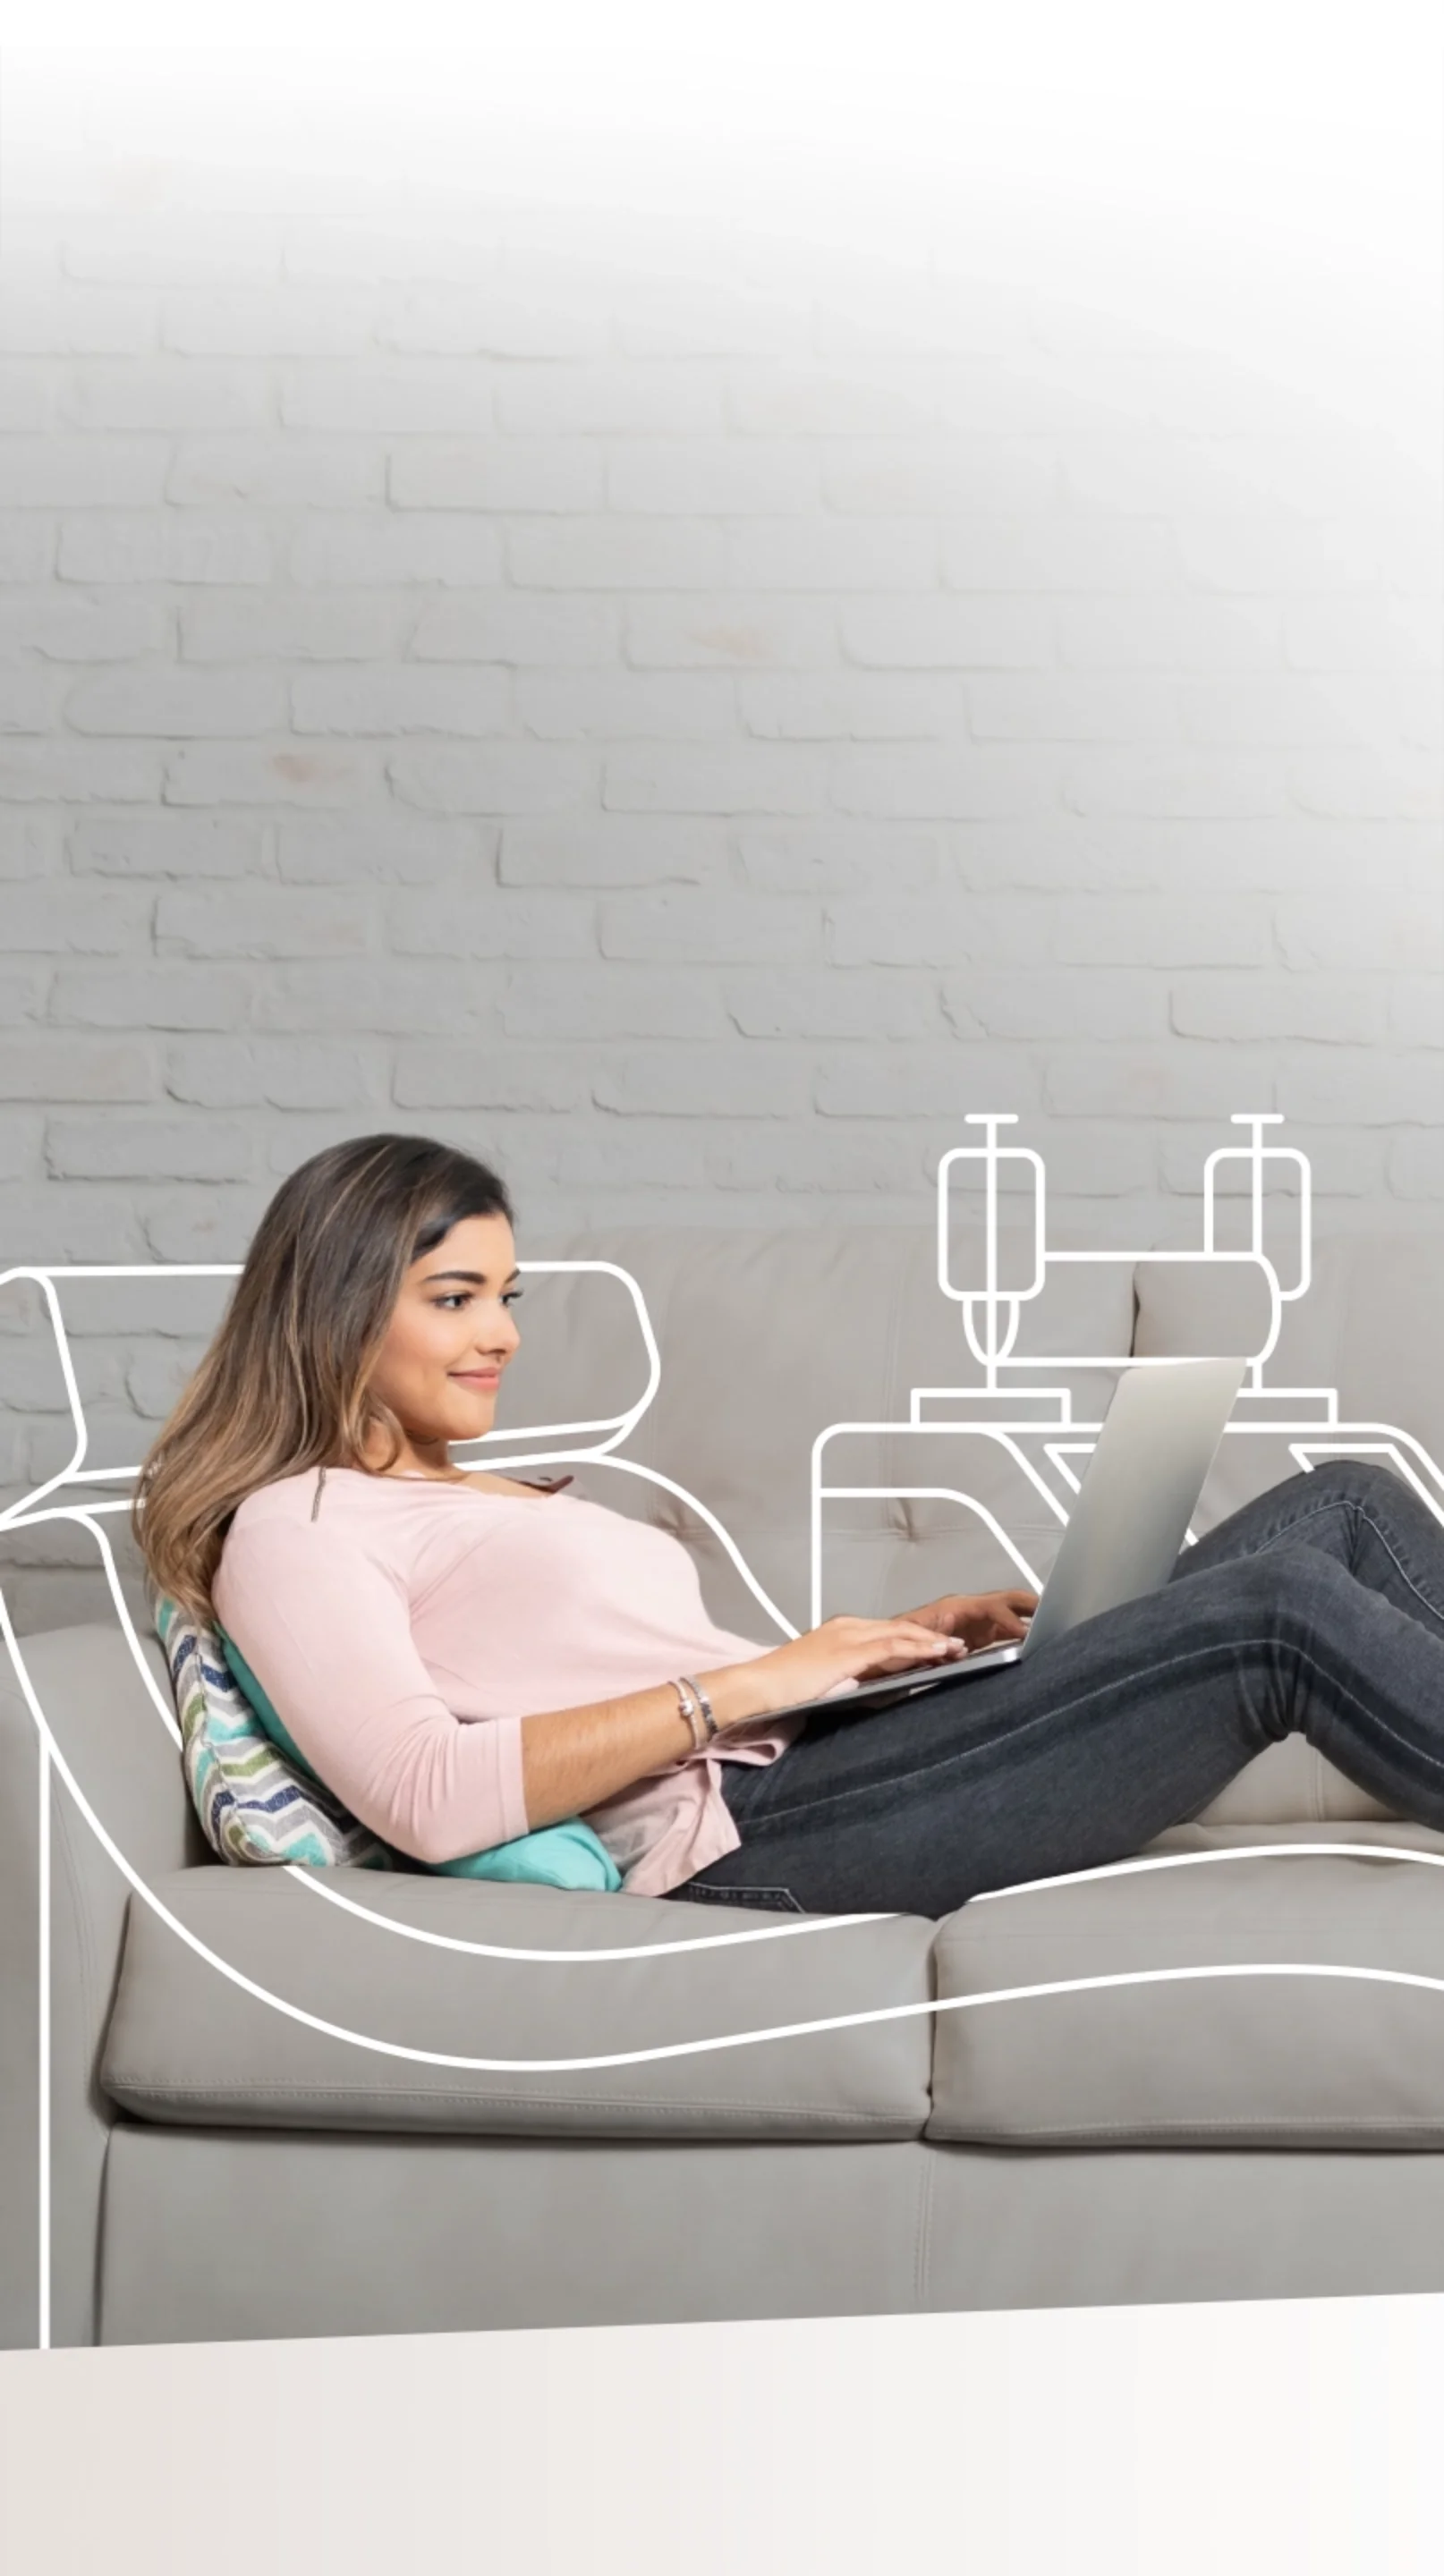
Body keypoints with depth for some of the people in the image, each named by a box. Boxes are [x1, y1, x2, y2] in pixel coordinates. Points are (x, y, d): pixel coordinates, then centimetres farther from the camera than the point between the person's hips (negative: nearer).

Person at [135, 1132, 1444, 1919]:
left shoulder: (503, 1502, 30)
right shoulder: (291, 1528, 3)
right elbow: (428, 1798, -14)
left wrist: (899, 1637, 6)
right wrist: (748, 1685, -15)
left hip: (829, 1765, 9)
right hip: (741, 1830, -9)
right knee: (1280, 1612, -20)